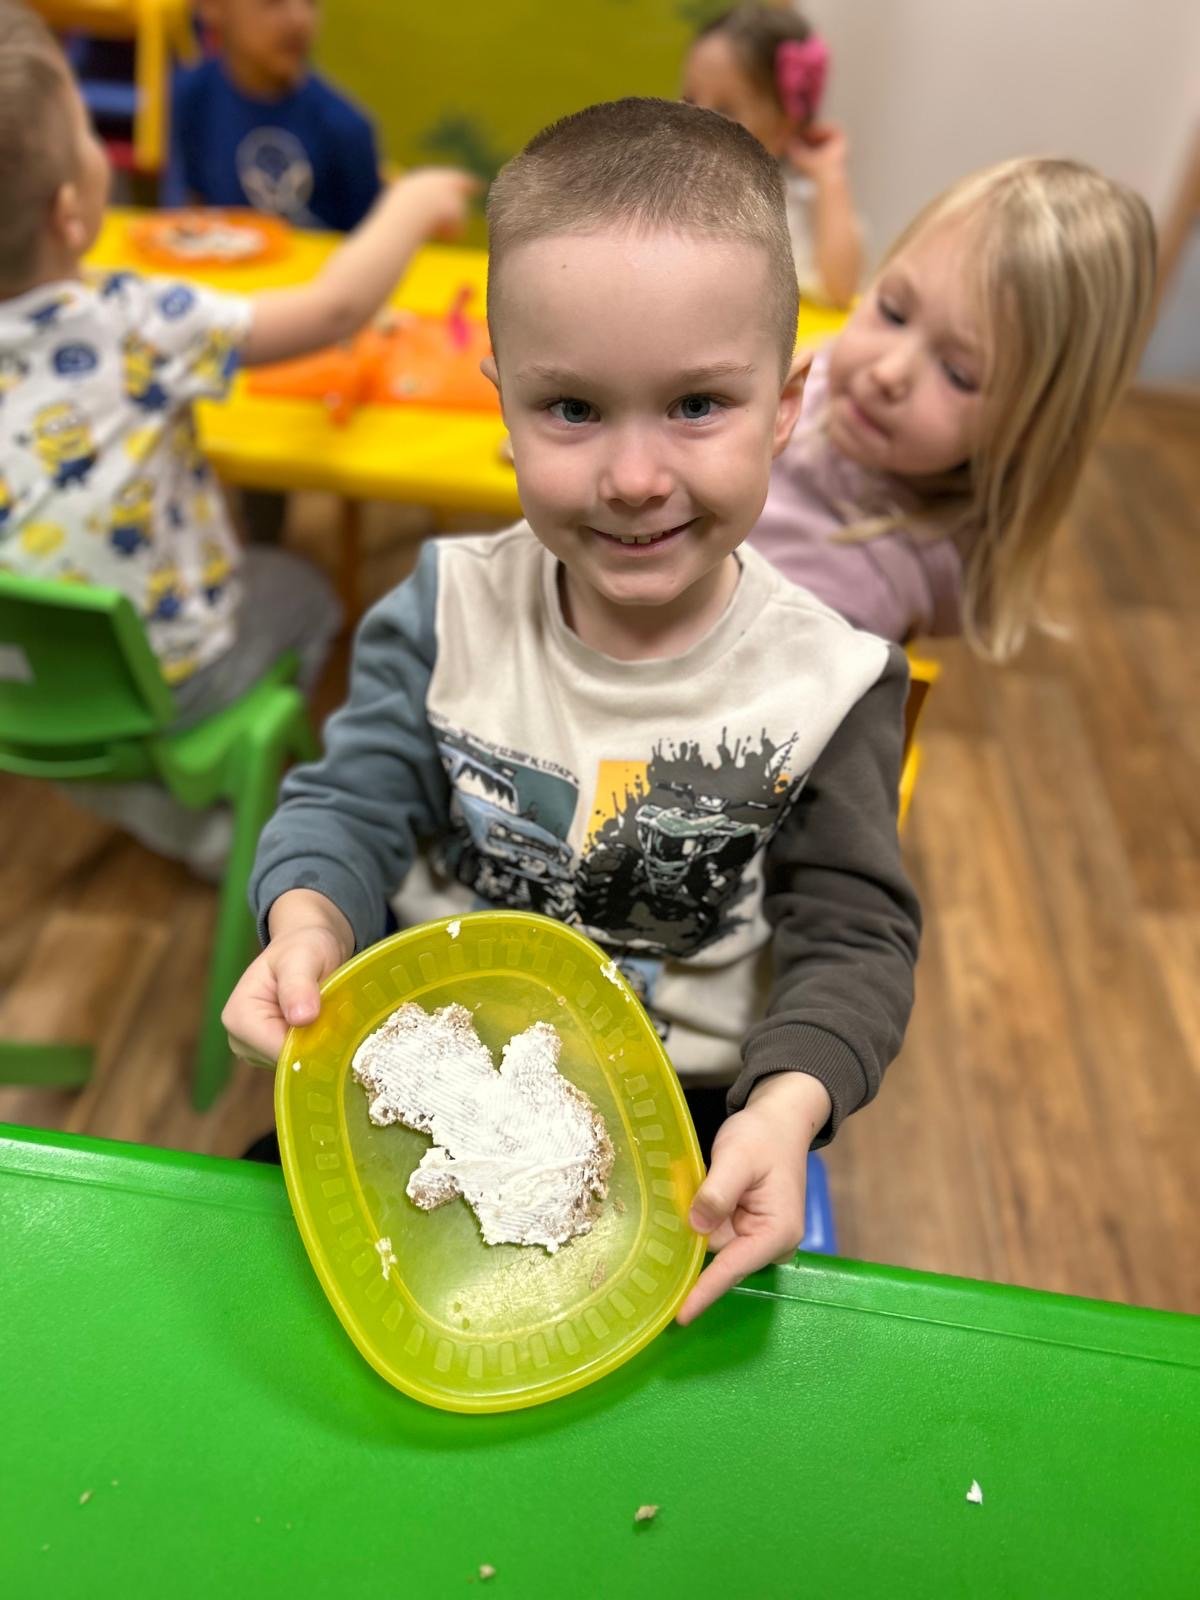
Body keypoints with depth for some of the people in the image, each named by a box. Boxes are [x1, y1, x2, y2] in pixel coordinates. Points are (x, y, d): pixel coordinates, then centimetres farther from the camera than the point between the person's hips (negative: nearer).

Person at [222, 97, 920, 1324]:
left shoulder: (827, 682, -13)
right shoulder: (448, 608, -9)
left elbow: (853, 935, -12)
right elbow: (351, 806, -5)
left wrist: (788, 1103, -30)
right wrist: (307, 923, -27)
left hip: (683, 1122, -1)